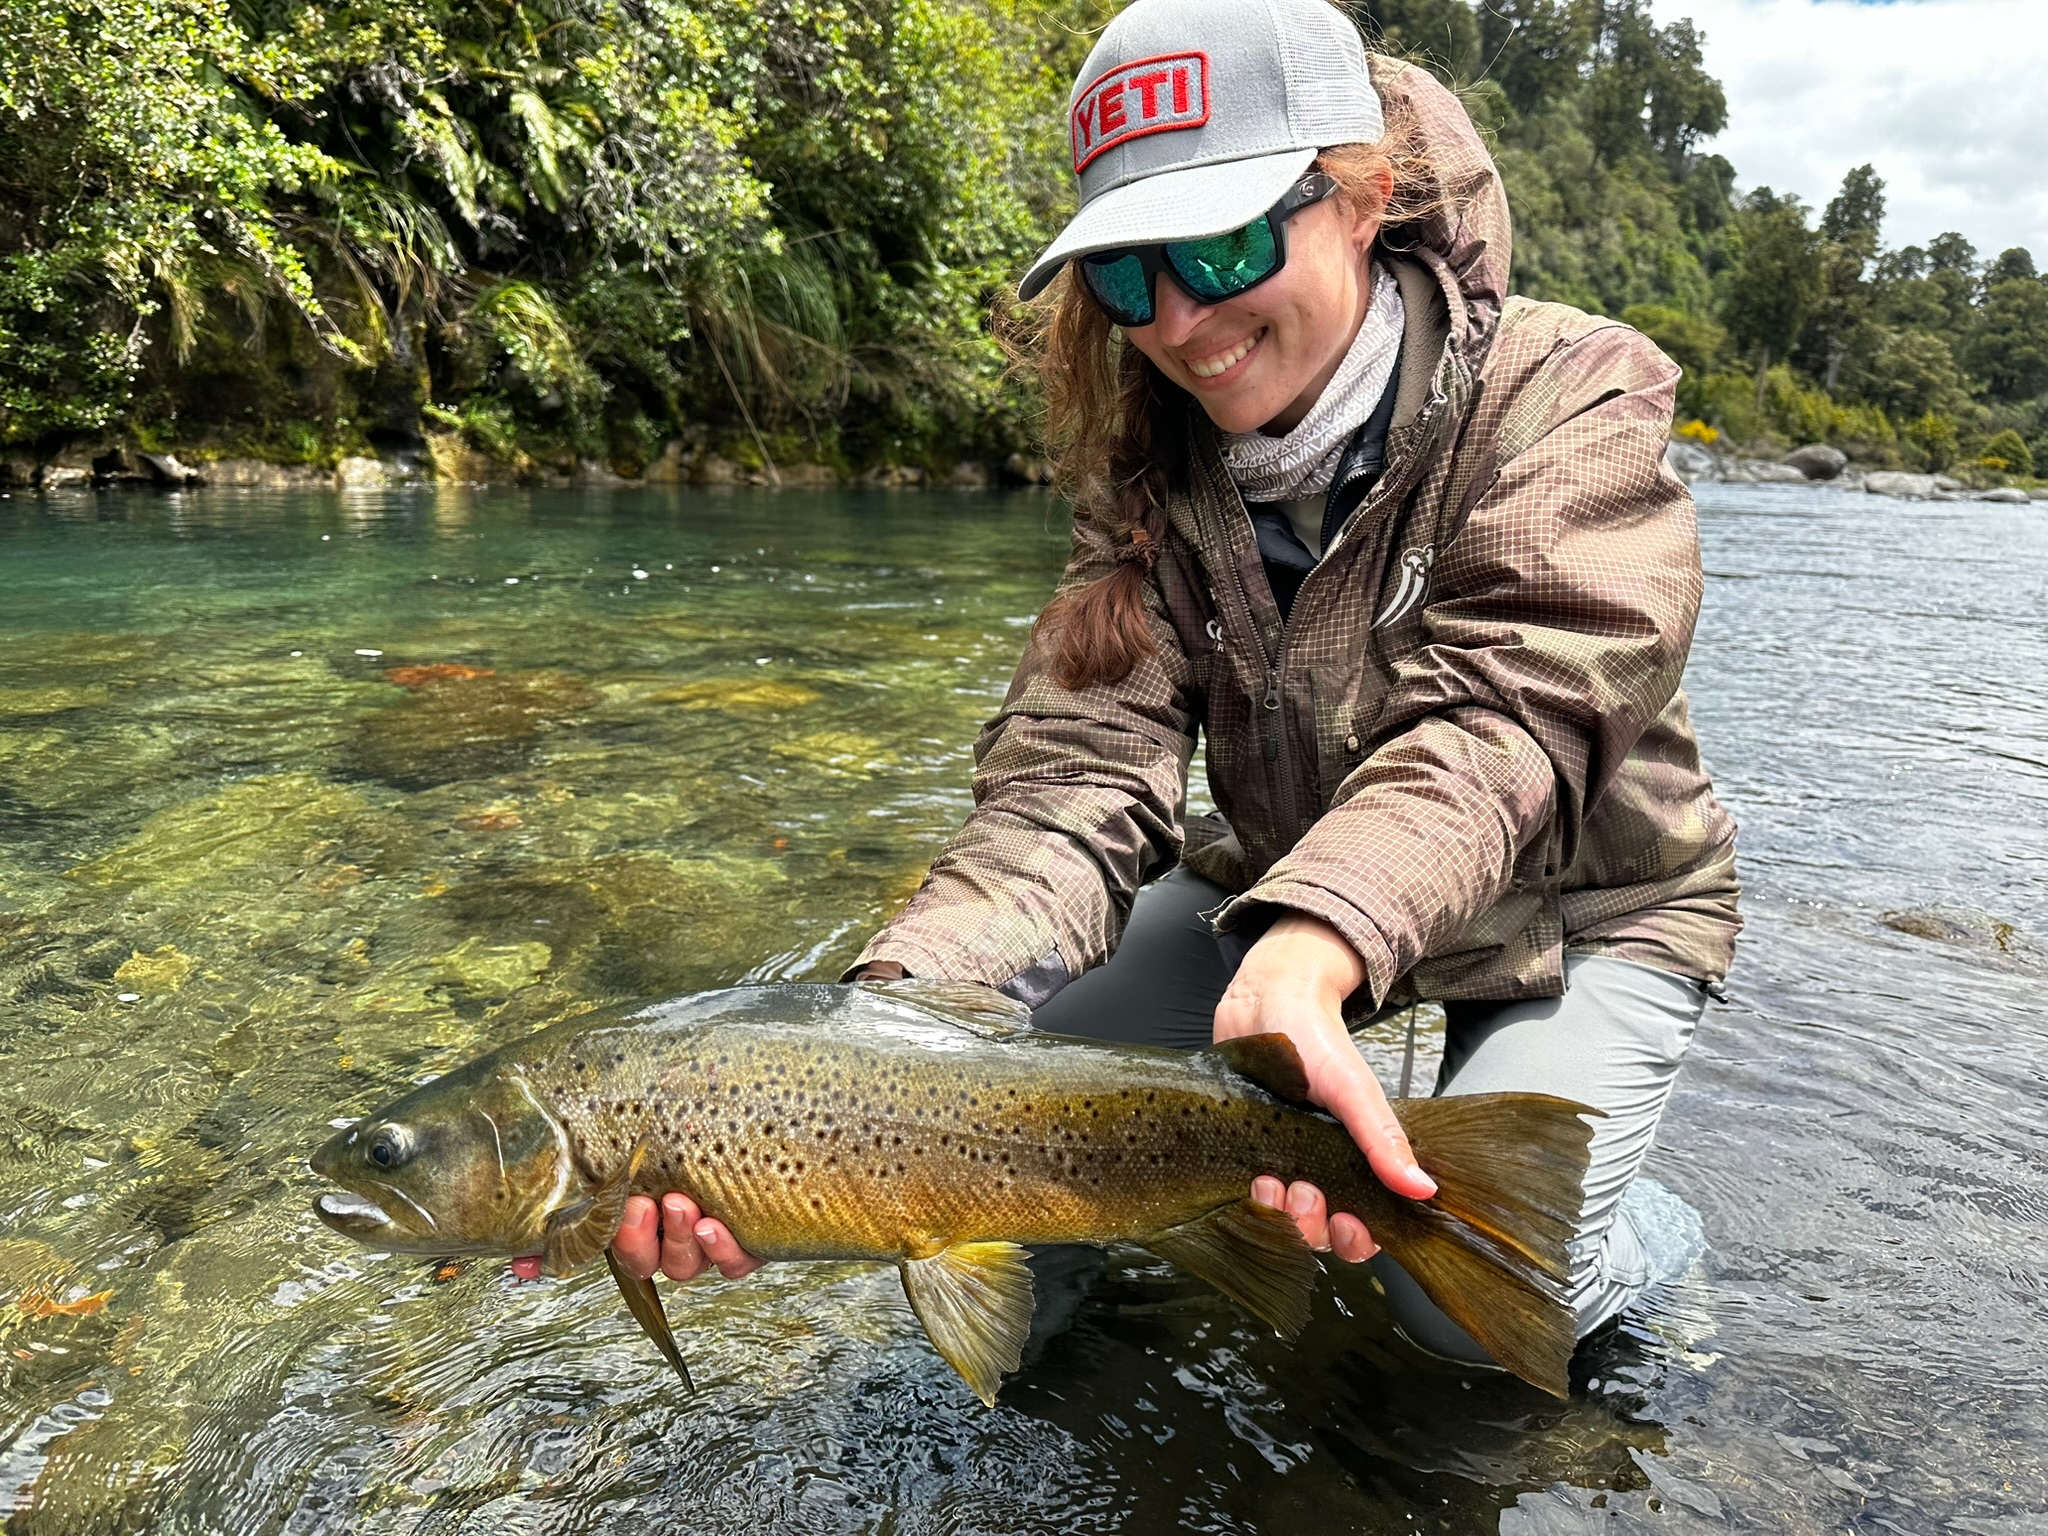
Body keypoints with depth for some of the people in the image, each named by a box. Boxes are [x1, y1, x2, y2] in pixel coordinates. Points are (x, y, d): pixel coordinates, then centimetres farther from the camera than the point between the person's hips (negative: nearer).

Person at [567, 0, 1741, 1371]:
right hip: (1290, 893, 4)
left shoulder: (1568, 399, -21)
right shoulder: (1157, 468, -12)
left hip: (1585, 908, -3)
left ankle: (1637, 1233, 13)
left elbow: (1500, 722, -38)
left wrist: (1301, 965, -59)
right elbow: (1075, 781, -25)